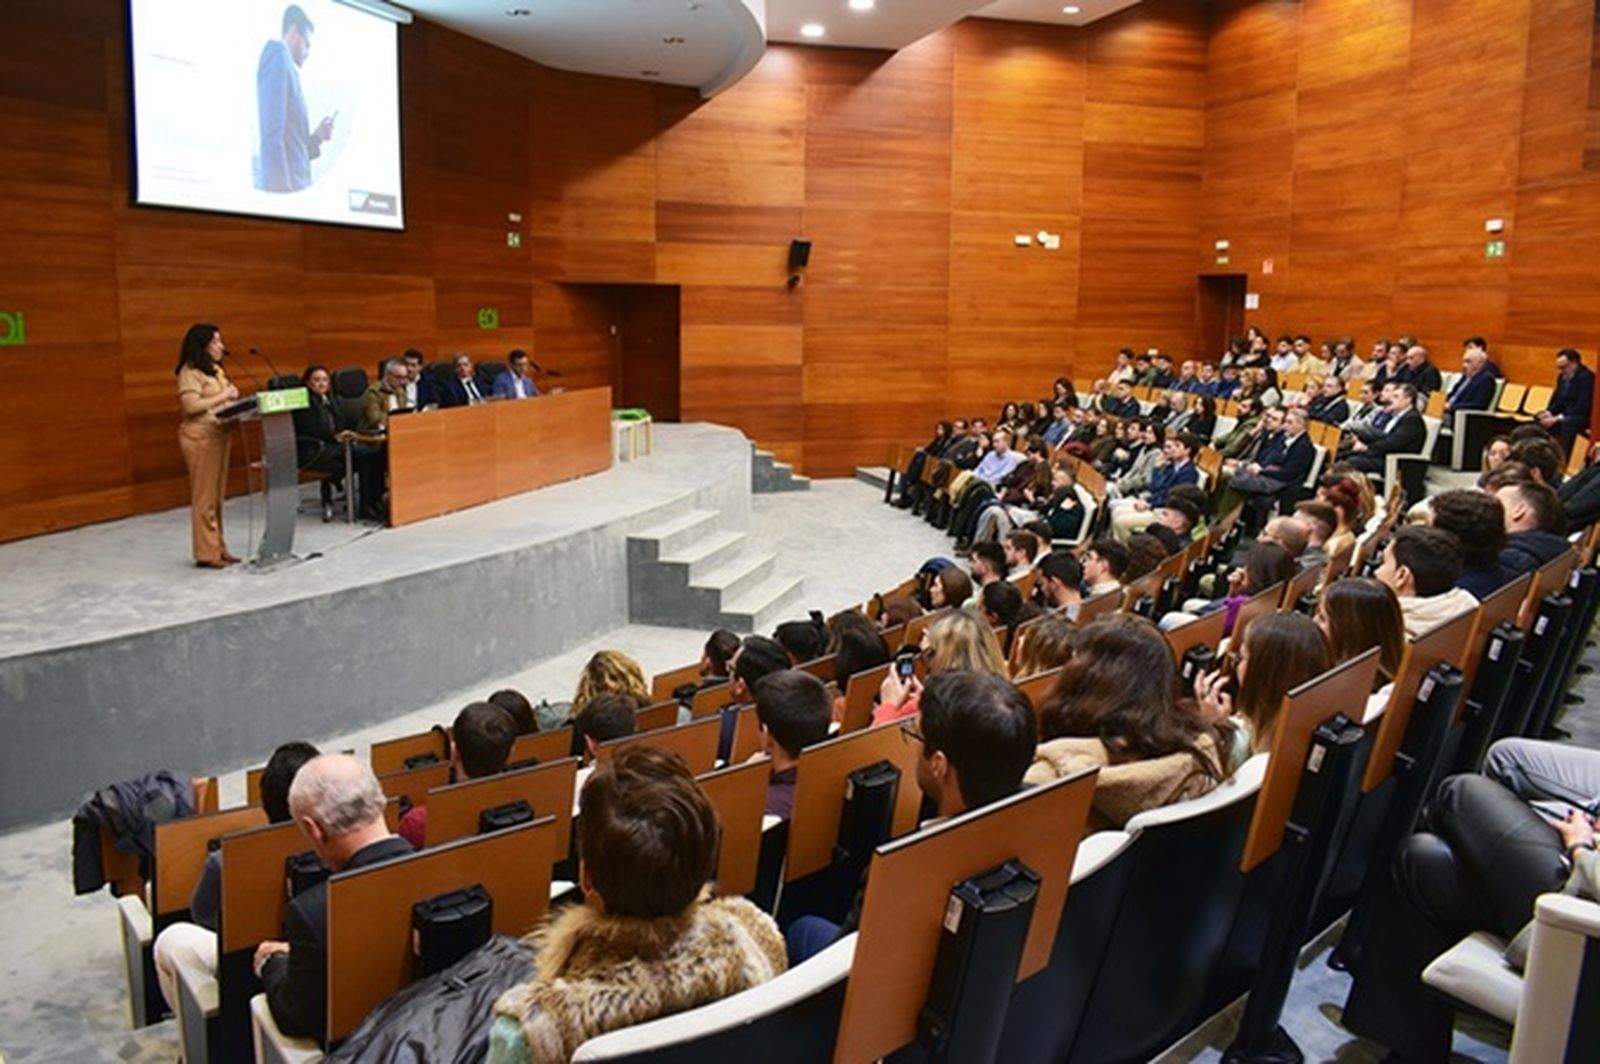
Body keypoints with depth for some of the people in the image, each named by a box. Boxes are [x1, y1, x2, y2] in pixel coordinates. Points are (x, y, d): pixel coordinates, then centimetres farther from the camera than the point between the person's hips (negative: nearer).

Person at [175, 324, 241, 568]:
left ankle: (218, 548, 16)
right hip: (200, 437, -9)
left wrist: (233, 397, 3)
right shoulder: (190, 372, -8)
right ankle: (206, 553, -3)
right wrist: (222, 396, -11)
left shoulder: (215, 370, 18)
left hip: (219, 435, 9)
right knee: (204, 496, -6)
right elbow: (191, 405, -18)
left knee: (217, 496, 10)